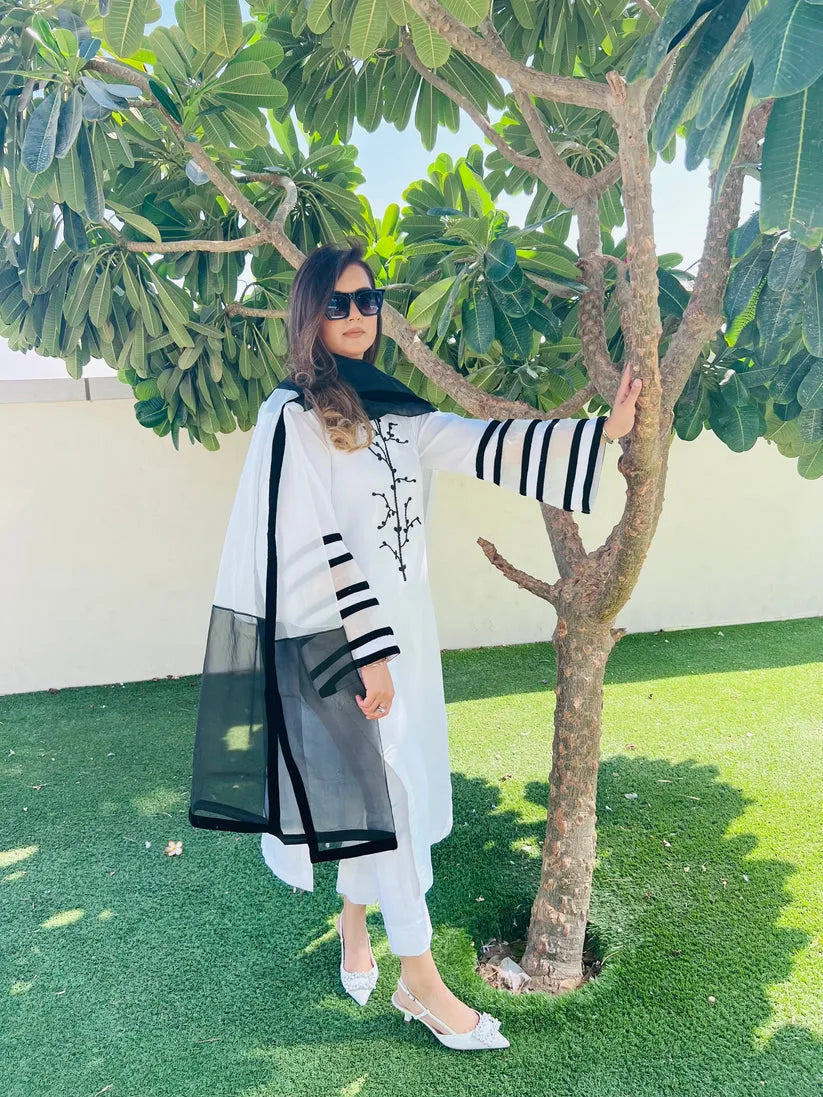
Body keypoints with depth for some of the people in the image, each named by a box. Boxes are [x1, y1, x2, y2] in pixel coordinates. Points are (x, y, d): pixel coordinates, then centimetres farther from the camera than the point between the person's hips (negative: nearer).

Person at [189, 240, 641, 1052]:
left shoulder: (393, 411, 10)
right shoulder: (292, 415, -9)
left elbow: (487, 447, 3)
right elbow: (312, 546, -15)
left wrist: (602, 431, -2)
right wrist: (366, 652, -16)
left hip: (402, 630, 7)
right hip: (337, 641, -7)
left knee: (394, 787, 16)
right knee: (381, 795, 0)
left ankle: (353, 925, 41)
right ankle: (420, 983, 18)